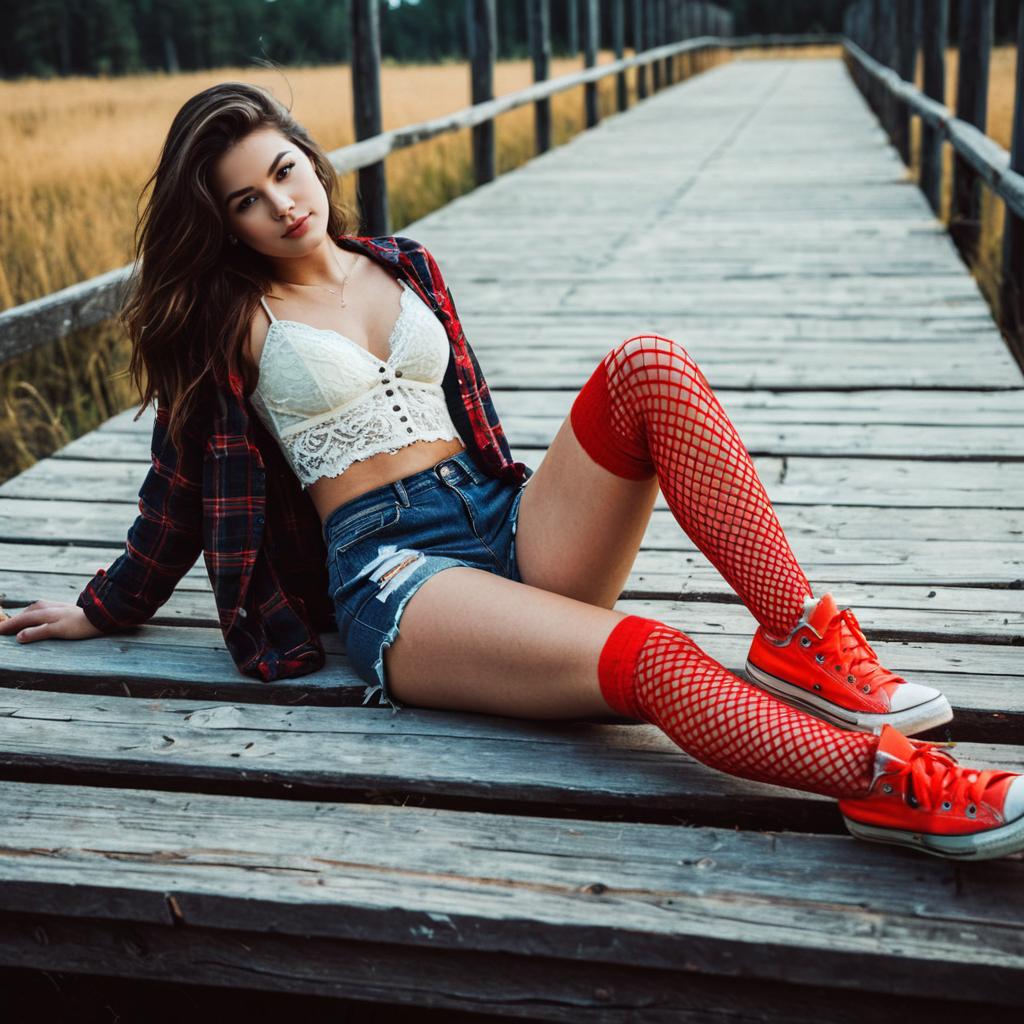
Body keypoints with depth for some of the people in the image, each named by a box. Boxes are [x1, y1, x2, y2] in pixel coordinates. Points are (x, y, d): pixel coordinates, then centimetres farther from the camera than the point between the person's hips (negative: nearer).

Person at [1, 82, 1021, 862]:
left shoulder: (403, 266, 19)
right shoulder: (228, 322, 6)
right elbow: (183, 482, 14)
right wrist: (106, 609, 21)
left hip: (508, 523, 5)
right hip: (391, 569, -5)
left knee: (651, 366, -24)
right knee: (650, 660, -34)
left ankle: (803, 640, -31)